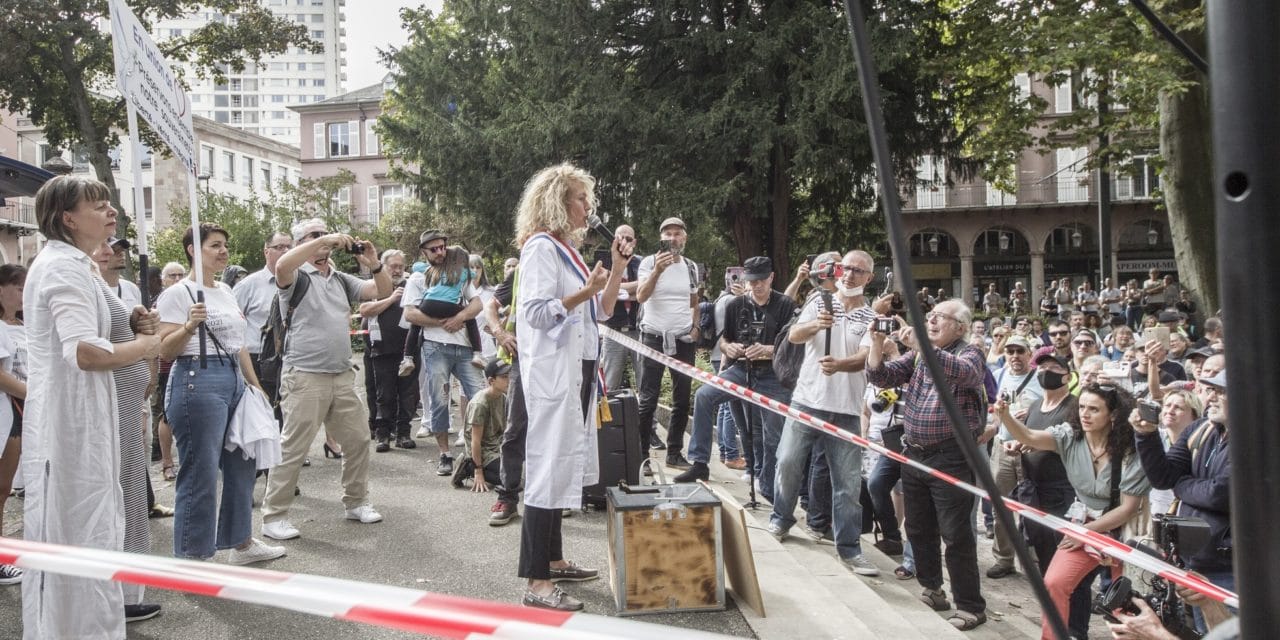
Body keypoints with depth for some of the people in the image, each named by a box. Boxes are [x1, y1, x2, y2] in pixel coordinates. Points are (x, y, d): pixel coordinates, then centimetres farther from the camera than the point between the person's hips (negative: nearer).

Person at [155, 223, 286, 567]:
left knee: (242, 465, 14)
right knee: (200, 474, -5)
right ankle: (191, 558, 6)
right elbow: (165, 349, -12)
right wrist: (190, 326, -29)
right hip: (199, 381, -8)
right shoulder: (178, 293, -7)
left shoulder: (226, 290, 16)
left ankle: (242, 543, 27)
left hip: (235, 381, 9)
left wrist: (256, 384, 19)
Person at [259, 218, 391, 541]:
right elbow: (282, 266, -26)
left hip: (342, 376, 7)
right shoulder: (298, 276, -2)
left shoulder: (341, 280, 15)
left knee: (357, 439, 13)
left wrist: (374, 264, -8)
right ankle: (274, 516, 8)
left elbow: (383, 291, 11)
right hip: (305, 377, -6)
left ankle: (356, 502, 28)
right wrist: (323, 240, -24)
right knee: (293, 449, -3)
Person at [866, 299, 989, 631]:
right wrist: (877, 343, -14)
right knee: (919, 528, 16)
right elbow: (881, 377, 3)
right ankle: (931, 586, 33)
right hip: (914, 454, 6)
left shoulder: (970, 353, -5)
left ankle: (970, 606, 8)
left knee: (956, 534, -2)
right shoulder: (917, 354, 11)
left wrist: (920, 346, -37)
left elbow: (965, 372, -29)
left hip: (951, 457, -6)